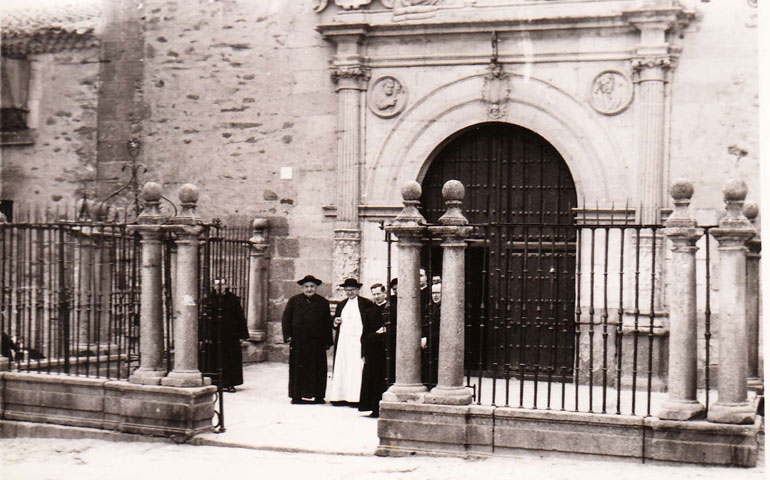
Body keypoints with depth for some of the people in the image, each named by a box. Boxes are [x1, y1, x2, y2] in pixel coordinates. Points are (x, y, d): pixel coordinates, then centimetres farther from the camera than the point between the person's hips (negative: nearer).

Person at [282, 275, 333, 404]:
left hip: (317, 343, 1)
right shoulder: (294, 301, 6)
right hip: (298, 343, -1)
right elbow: (286, 319, 7)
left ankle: (318, 395, 10)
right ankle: (297, 395, 8)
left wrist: (327, 341, 4)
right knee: (297, 369, 1)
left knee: (318, 369, 2)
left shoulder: (323, 303, 9)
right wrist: (288, 335, -3)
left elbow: (328, 323, 9)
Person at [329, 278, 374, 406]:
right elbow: (335, 324, 24)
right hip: (343, 340, 5)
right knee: (341, 368, 0)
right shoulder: (341, 304, 19)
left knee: (357, 369, -7)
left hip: (358, 340, -5)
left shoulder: (366, 304, 2)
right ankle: (341, 397, 1)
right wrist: (335, 322, 1)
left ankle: (356, 398, -7)